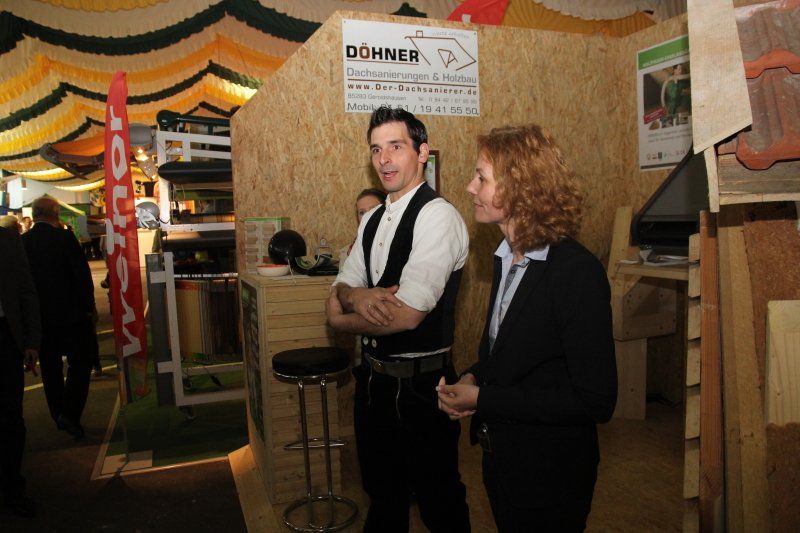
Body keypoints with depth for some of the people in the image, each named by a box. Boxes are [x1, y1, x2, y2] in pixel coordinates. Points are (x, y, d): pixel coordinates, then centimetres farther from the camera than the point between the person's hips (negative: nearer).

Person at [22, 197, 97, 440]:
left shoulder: (21, 242, -1)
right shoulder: (64, 237, -12)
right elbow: (82, 274, -13)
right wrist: (89, 306, -2)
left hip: (38, 317, 4)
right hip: (70, 313, -4)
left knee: (50, 366, 15)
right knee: (81, 361, 7)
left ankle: (60, 416, 25)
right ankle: (70, 413, -5)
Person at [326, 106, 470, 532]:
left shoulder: (438, 216, -19)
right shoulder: (372, 219, 8)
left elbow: (407, 315, -27)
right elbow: (342, 285, 6)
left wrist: (342, 318, -10)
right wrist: (356, 296, -19)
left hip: (420, 383, -7)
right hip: (373, 378, 8)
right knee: (382, 490, 26)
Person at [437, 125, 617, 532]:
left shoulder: (578, 272, -24)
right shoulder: (507, 257, 2)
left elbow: (596, 400, -25)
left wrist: (483, 400, -22)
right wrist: (471, 380, -6)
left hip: (549, 480, -7)